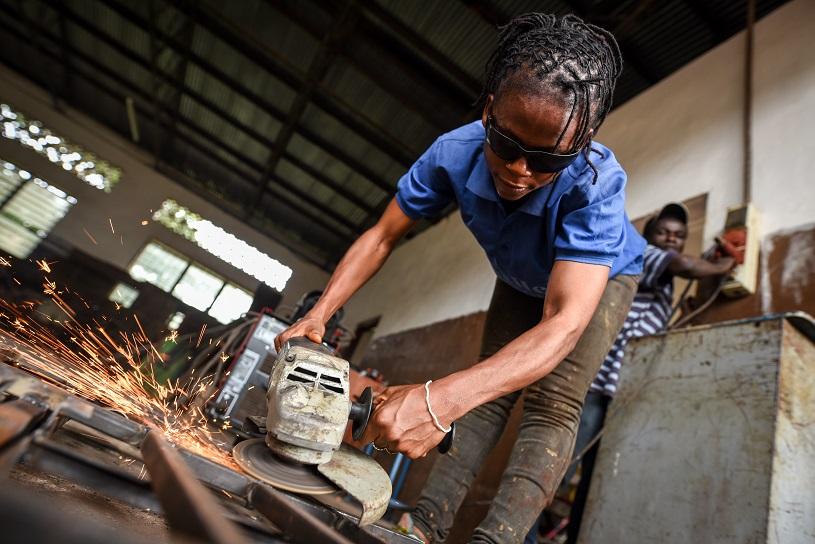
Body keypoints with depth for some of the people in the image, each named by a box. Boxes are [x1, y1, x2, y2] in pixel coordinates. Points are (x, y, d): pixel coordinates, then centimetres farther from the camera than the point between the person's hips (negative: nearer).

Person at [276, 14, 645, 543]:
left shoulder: (597, 183, -43)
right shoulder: (455, 153, -32)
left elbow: (563, 325, -51)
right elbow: (382, 237, -22)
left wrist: (442, 398, -65)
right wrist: (317, 316, -31)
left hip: (599, 280, -2)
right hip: (521, 281, 3)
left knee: (552, 408, -15)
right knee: (490, 391, -3)